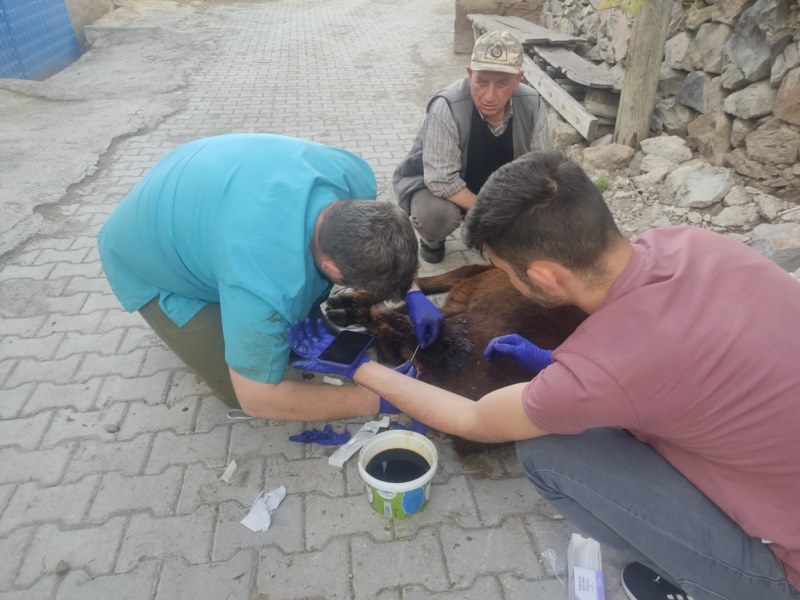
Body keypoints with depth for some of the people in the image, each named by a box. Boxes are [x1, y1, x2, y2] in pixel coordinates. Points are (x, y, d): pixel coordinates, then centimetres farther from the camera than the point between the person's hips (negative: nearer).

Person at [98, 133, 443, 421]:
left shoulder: (352, 175, -25)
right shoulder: (266, 286, -45)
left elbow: (379, 232, -1)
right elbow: (257, 398, -30)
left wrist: (412, 294, -12)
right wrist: (376, 399, -27)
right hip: (146, 256, -5)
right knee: (246, 390, -8)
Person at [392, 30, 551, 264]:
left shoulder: (532, 104, -19)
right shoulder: (447, 108, -34)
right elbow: (442, 181, -34)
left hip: (493, 184, 5)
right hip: (433, 184, -4)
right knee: (437, 214, -37)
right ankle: (432, 241, 3)